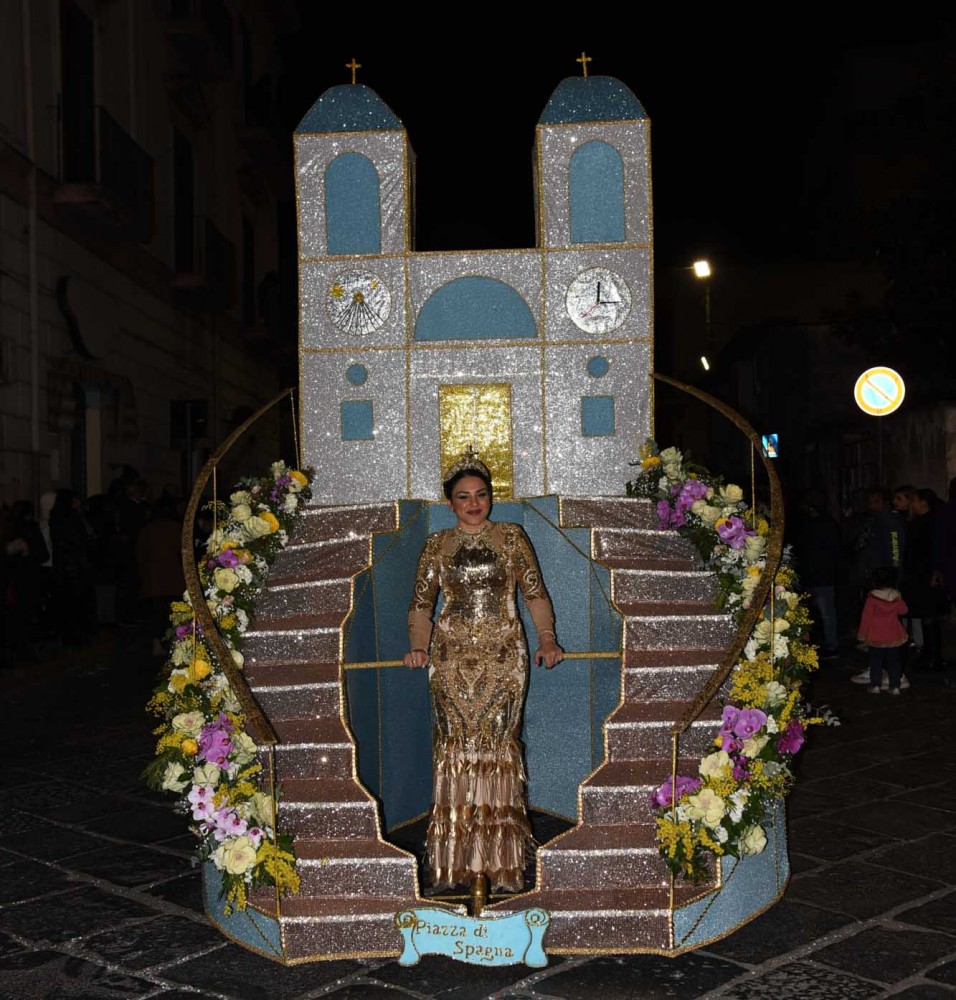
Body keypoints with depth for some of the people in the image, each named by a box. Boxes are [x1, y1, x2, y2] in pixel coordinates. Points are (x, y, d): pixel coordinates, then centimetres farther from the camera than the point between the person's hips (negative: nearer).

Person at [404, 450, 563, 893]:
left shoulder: (511, 537, 8)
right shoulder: (436, 545, 11)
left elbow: (535, 594, 6)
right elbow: (421, 603, 10)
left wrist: (547, 639, -6)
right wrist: (418, 647, -5)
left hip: (503, 654, -1)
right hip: (452, 656, 1)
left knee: (499, 743, -7)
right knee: (455, 744, -3)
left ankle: (501, 862, -1)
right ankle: (456, 861, 2)